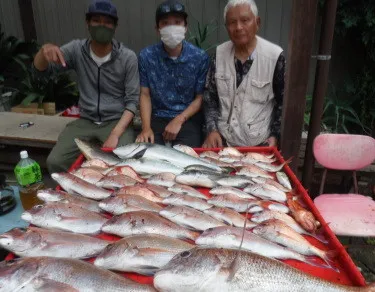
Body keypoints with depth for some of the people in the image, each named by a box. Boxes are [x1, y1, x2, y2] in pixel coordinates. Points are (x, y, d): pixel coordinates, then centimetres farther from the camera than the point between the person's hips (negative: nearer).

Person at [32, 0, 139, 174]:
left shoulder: (128, 58, -9)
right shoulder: (76, 49, -2)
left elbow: (132, 101, -10)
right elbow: (39, 72, -4)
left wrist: (115, 134, -22)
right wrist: (44, 50, -27)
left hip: (117, 121, -2)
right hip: (85, 121, 3)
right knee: (54, 162, -15)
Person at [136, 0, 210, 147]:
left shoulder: (200, 57, -7)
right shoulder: (146, 56, -3)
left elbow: (200, 97, -3)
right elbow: (145, 94, 0)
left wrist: (178, 121, -15)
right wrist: (146, 127, -12)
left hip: (188, 118, -1)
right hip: (157, 118, 1)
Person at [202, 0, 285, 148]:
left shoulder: (274, 56, -10)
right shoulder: (219, 53, 0)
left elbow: (284, 102, -2)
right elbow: (210, 96, 4)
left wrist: (275, 136, -9)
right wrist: (212, 129, -7)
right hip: (222, 139, 3)